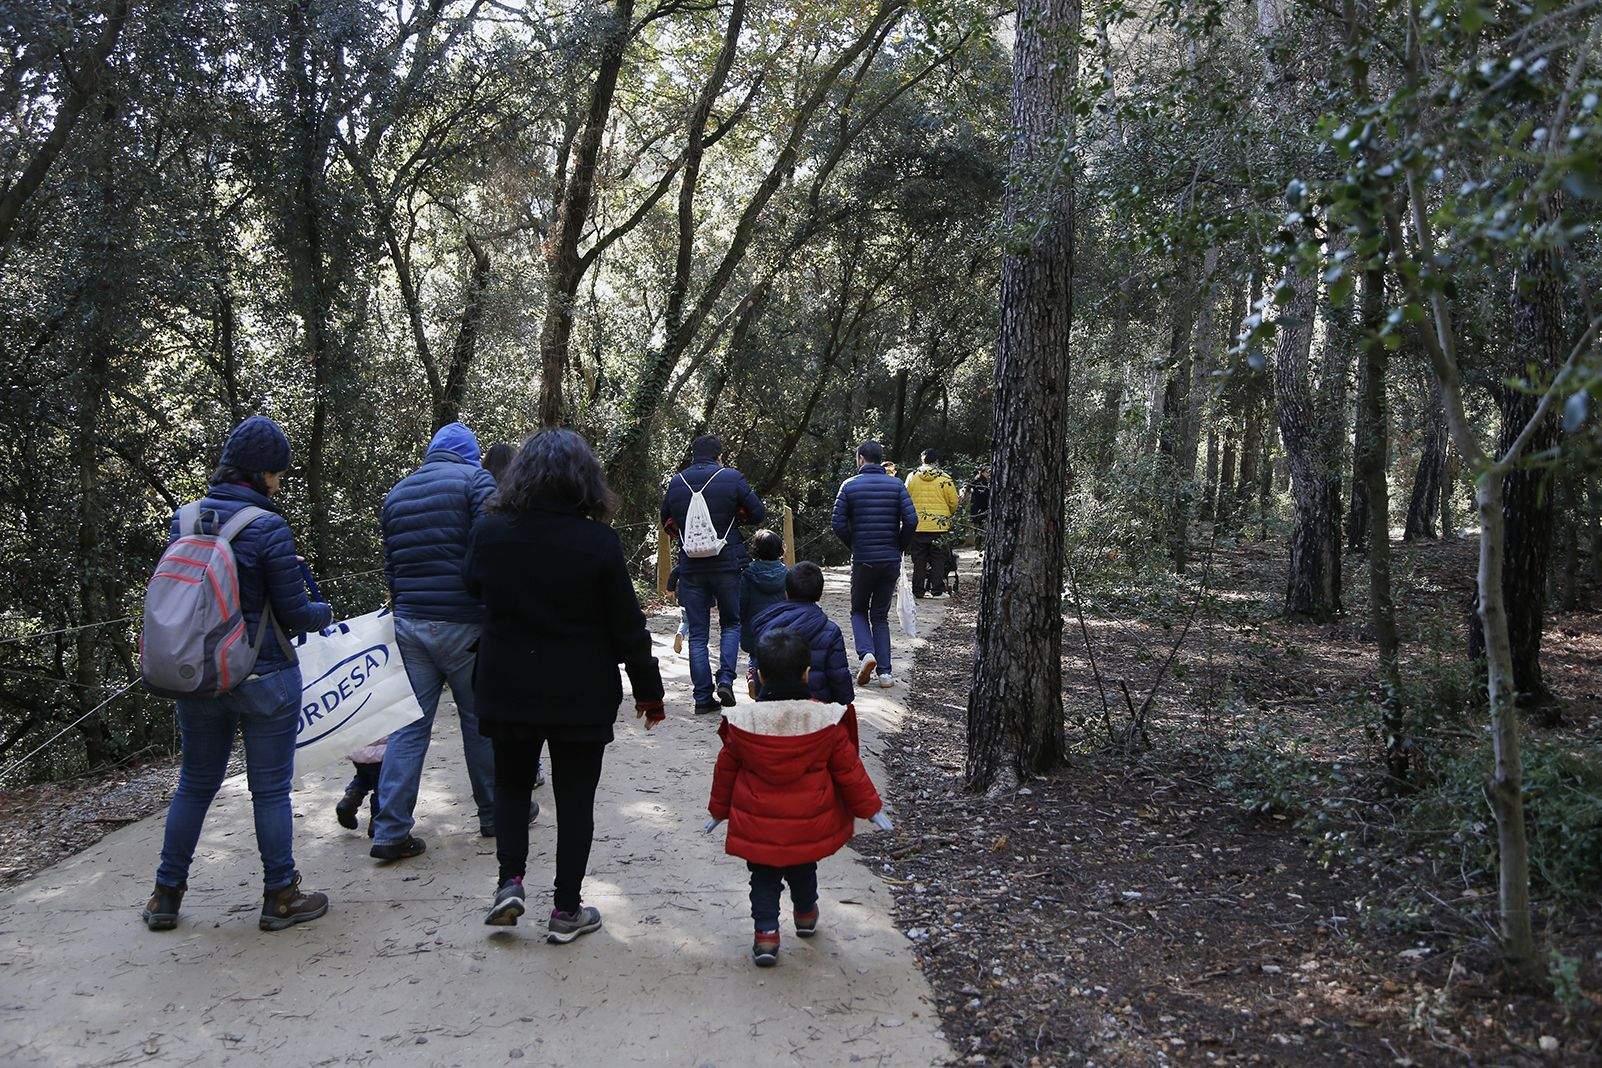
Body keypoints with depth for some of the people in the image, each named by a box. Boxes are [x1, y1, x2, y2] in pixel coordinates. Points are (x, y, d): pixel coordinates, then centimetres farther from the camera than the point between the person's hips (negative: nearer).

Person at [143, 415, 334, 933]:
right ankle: (280, 898, 18)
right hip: (264, 677, -5)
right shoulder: (268, 527, -17)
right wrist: (324, 612, 7)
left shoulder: (183, 519, 0)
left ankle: (165, 895, 28)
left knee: (194, 784, 20)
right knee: (270, 788, 7)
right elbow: (293, 613, -13)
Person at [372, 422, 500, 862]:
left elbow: (390, 563, 18)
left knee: (410, 724, 7)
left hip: (409, 623, 5)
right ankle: (496, 813, 22)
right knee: (481, 719, 8)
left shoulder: (397, 491, 16)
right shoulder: (475, 479, -4)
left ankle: (390, 832, 6)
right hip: (462, 626, -5)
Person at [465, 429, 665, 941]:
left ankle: (509, 881, 13)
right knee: (574, 795, 11)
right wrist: (648, 689, 2)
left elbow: (472, 586, 14)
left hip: (506, 688, 2)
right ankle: (566, 910, 18)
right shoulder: (598, 542, -15)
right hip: (581, 695, -2)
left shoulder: (489, 532, -7)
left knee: (511, 783, 24)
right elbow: (627, 626, -9)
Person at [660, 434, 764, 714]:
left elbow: (667, 522, 14)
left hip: (690, 568, 2)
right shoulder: (732, 478, -6)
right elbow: (757, 513, -1)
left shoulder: (676, 483, 3)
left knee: (697, 633, 8)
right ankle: (725, 679, -2)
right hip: (727, 564, -2)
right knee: (731, 623, 17)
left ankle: (703, 698, 5)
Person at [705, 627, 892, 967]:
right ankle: (805, 914, 47)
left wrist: (719, 810, 16)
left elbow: (725, 770, 0)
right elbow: (848, 770, -8)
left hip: (758, 826, -1)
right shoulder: (827, 721, -16)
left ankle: (765, 932, 9)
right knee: (803, 870, 26)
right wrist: (871, 808, 5)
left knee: (763, 877, 17)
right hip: (808, 825, 1)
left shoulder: (741, 722, -12)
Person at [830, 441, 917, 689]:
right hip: (891, 561, 2)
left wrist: (854, 545, 10)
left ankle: (866, 653, -9)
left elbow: (839, 525, -7)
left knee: (859, 610, 16)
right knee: (880, 615, 12)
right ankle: (884, 671, 4)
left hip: (863, 560, -2)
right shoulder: (896, 485, 2)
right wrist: (900, 547, 8)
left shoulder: (849, 485, -2)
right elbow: (911, 520, -7)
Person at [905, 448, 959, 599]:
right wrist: (948, 516, 20)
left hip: (917, 526, 1)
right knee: (938, 559, 8)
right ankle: (937, 590, 8)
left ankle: (918, 590, 10)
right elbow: (953, 503, 0)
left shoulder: (912, 477, -2)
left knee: (918, 560, 9)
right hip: (939, 526, -1)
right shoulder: (945, 479, -5)